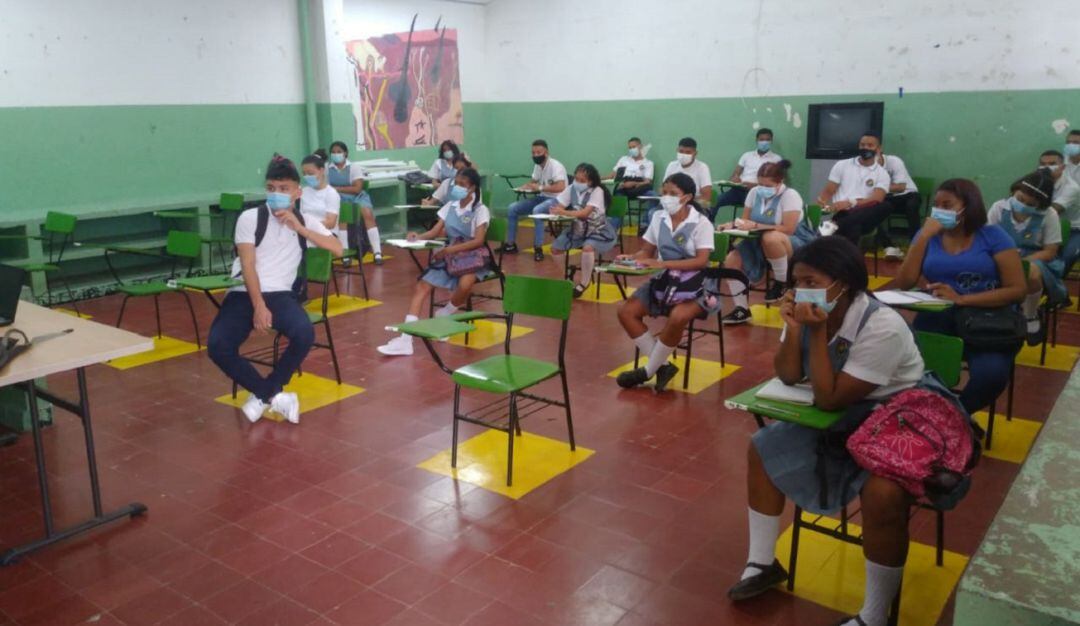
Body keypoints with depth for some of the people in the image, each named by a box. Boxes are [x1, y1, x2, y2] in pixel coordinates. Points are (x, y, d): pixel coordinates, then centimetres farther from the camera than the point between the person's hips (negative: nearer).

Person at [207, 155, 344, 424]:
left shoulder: (306, 222, 11)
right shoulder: (250, 218, 2)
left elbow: (337, 249, -3)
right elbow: (247, 266, -6)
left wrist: (299, 228, -9)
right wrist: (258, 307, -17)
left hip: (281, 294, 1)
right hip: (244, 294, -1)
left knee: (305, 334, -30)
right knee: (218, 346, -26)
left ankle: (262, 395, -8)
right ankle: (274, 396, -10)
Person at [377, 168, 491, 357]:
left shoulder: (480, 210, -8)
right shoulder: (450, 206, 8)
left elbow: (478, 241, -18)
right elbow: (434, 231, 4)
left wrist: (449, 250, -26)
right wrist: (418, 237, -18)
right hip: (450, 255, 5)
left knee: (464, 285, -38)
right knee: (421, 286, -14)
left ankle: (444, 315, -4)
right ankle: (405, 340, -21)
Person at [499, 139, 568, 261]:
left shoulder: (555, 166, -18)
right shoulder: (537, 166, 7)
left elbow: (561, 187, -31)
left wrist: (540, 188, -30)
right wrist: (526, 186, 2)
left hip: (556, 200, -9)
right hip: (541, 197, 9)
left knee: (537, 210, -39)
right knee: (512, 208, -1)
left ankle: (538, 249, -31)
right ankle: (511, 244, 5)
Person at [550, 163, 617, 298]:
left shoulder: (597, 191, -22)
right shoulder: (571, 189, -8)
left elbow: (585, 213, -33)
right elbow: (559, 207, -12)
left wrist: (564, 212, -45)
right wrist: (555, 211, -36)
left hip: (598, 231, -6)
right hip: (578, 229, 6)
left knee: (588, 247, -34)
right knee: (555, 247, -5)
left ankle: (584, 283, -13)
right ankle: (567, 275, 20)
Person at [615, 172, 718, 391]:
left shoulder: (701, 223, -10)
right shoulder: (658, 218, 4)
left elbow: (701, 261, -19)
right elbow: (647, 251, 7)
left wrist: (663, 263, -28)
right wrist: (631, 258, -16)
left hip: (695, 284, -5)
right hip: (664, 281, 6)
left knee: (677, 317, -34)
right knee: (626, 311, -12)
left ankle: (649, 371, -12)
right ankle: (663, 366, -8)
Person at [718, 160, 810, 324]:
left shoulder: (790, 196, -18)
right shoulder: (754, 192, 0)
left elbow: (788, 230, -26)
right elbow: (745, 220, 7)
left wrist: (755, 226, -28)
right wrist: (733, 224, -16)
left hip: (794, 246, -7)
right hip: (760, 243, 7)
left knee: (770, 238, -41)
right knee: (731, 261, -13)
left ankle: (782, 282, -17)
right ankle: (742, 309, -2)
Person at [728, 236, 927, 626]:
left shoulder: (882, 327, -28)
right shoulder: (812, 313, -9)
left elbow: (829, 399, -26)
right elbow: (788, 378, -5)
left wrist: (818, 332, -31)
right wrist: (793, 329, -21)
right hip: (839, 416, 8)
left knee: (882, 493, -32)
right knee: (764, 448, 2)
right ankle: (762, 564, 14)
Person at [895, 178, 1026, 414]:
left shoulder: (993, 236, 3)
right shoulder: (928, 236, 10)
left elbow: (1018, 289, -5)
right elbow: (903, 284, -1)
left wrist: (961, 299, -17)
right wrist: (924, 236, -5)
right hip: (936, 319, 1)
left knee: (991, 375, -31)